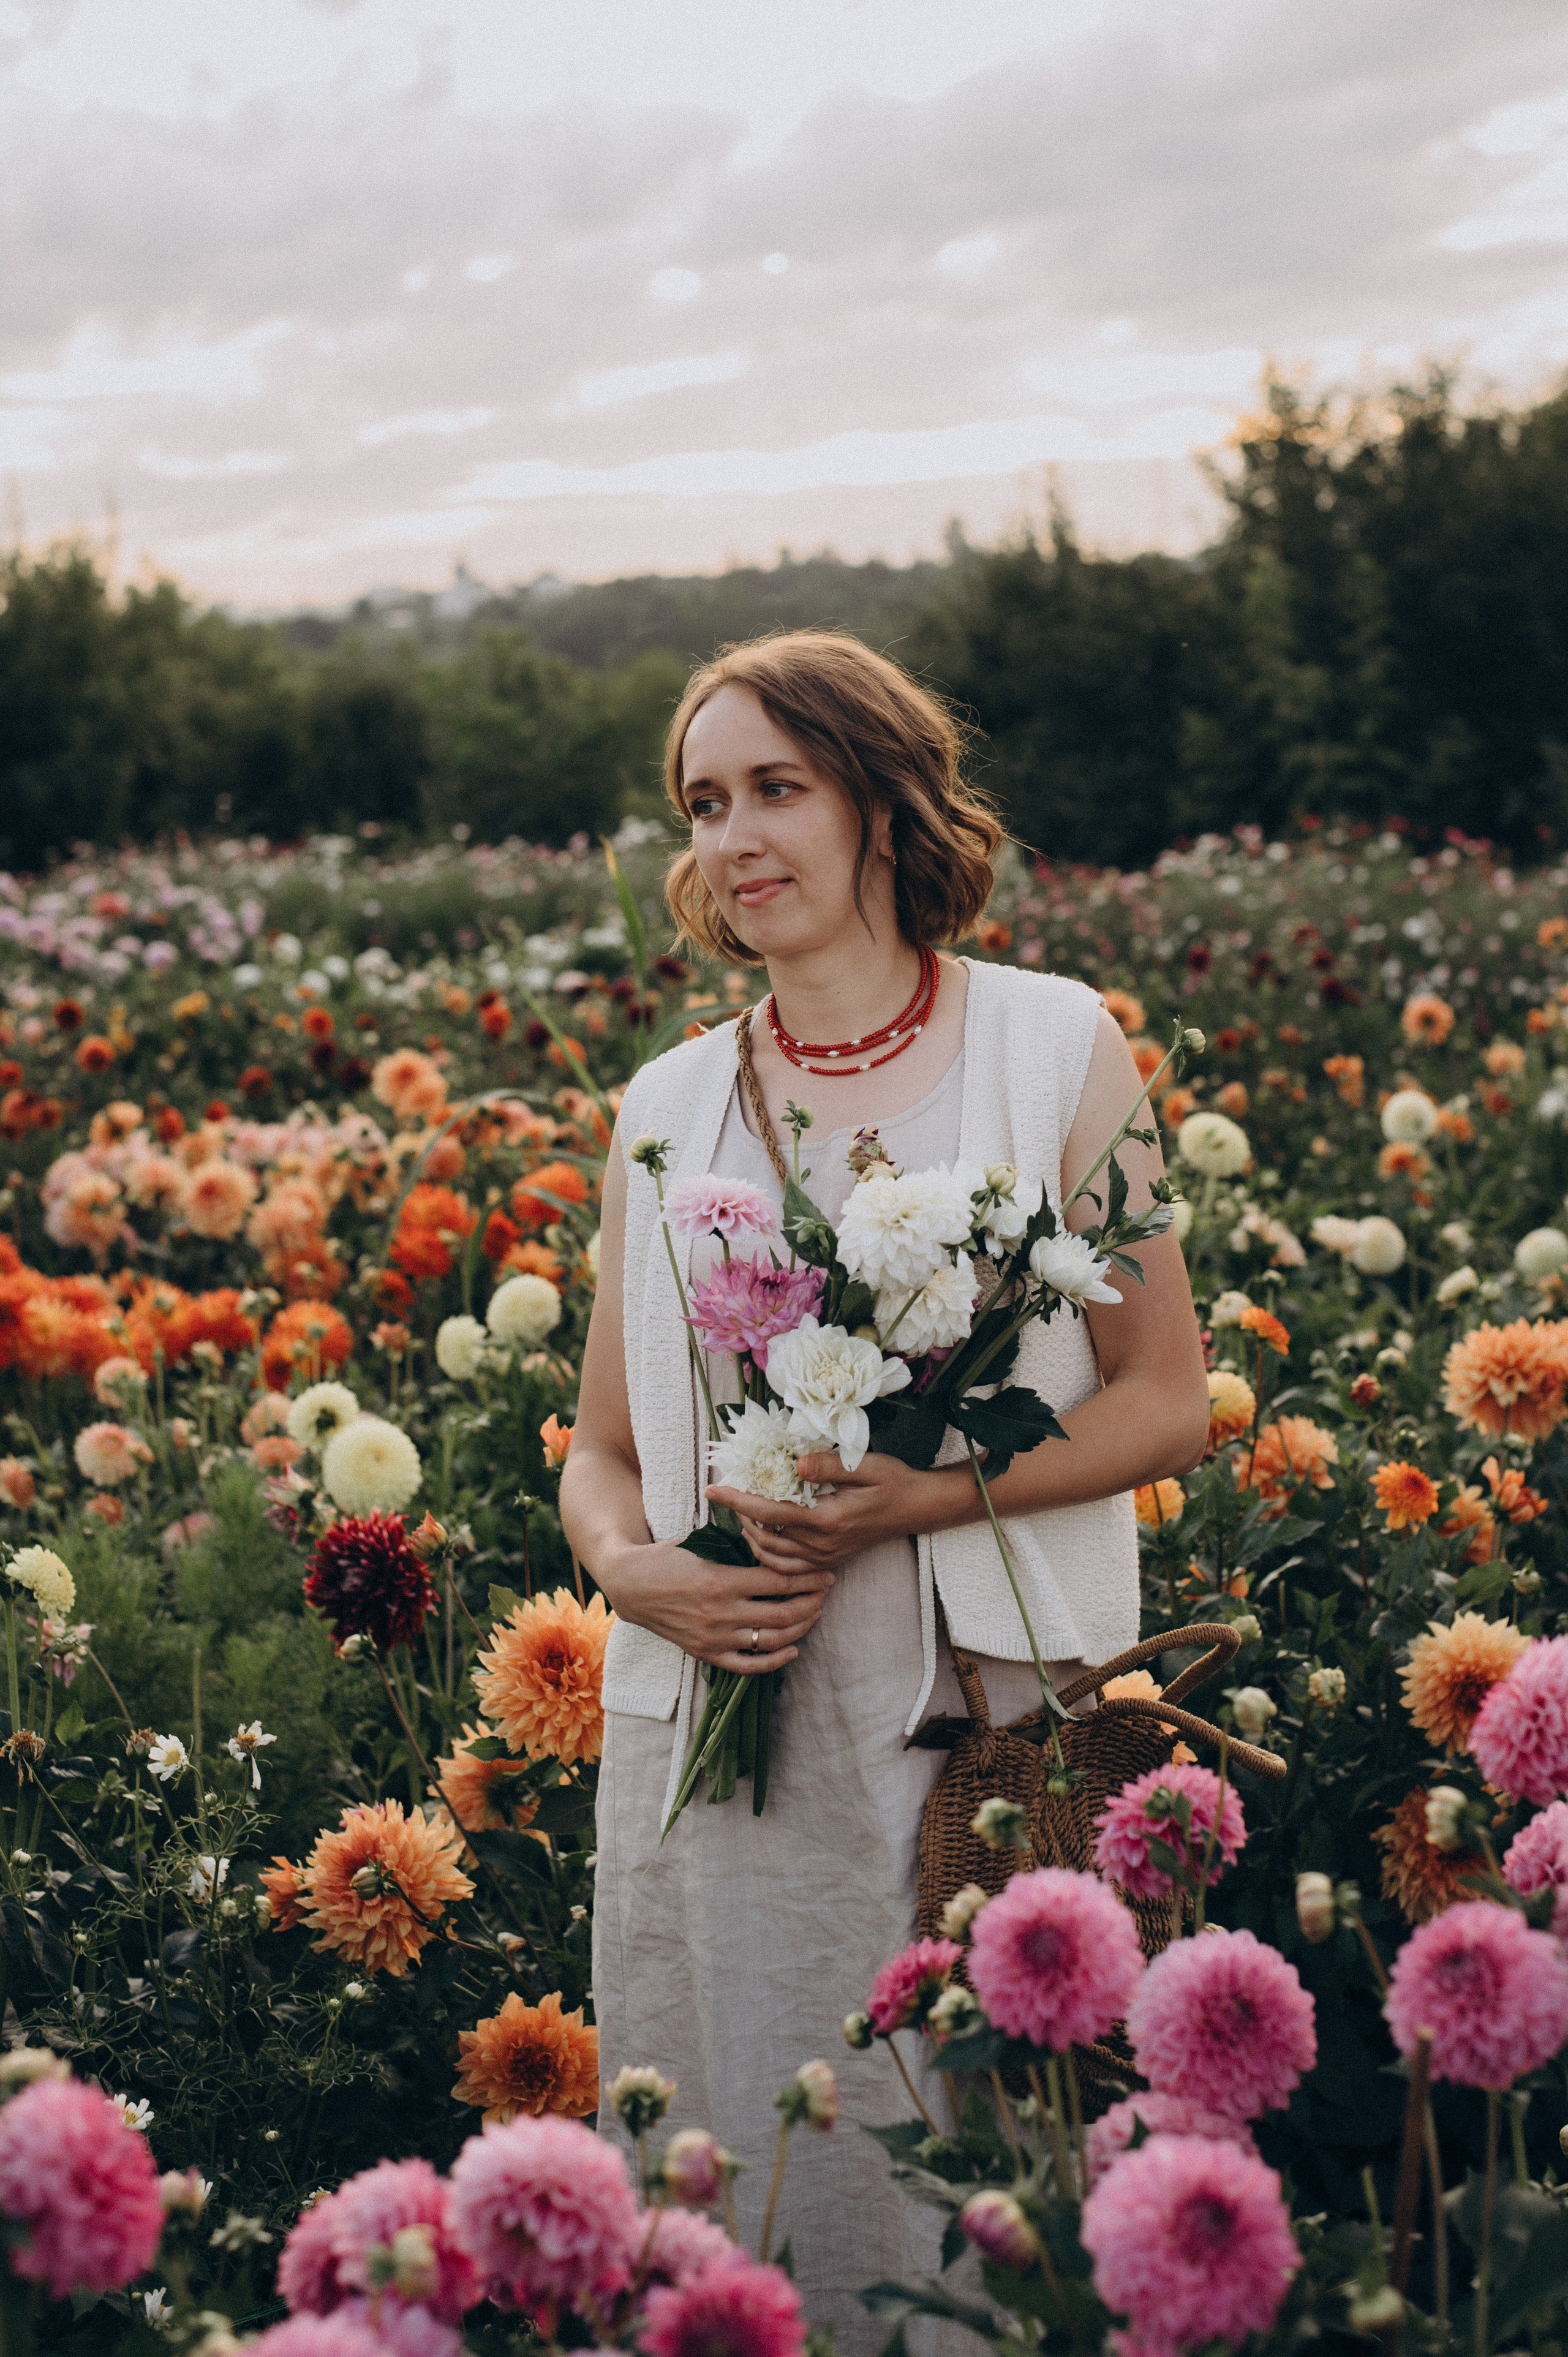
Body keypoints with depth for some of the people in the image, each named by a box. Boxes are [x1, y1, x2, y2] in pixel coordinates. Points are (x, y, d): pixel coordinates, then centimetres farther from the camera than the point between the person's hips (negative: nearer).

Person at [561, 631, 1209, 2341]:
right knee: (728, 2176, 7)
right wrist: (631, 1564, -8)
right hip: (714, 1731, 3)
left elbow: (1167, 1402, 1)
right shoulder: (667, 1107, 10)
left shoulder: (1054, 1048, 2)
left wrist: (935, 1497, -13)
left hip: (981, 1721, -2)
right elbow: (602, 1448, 15)